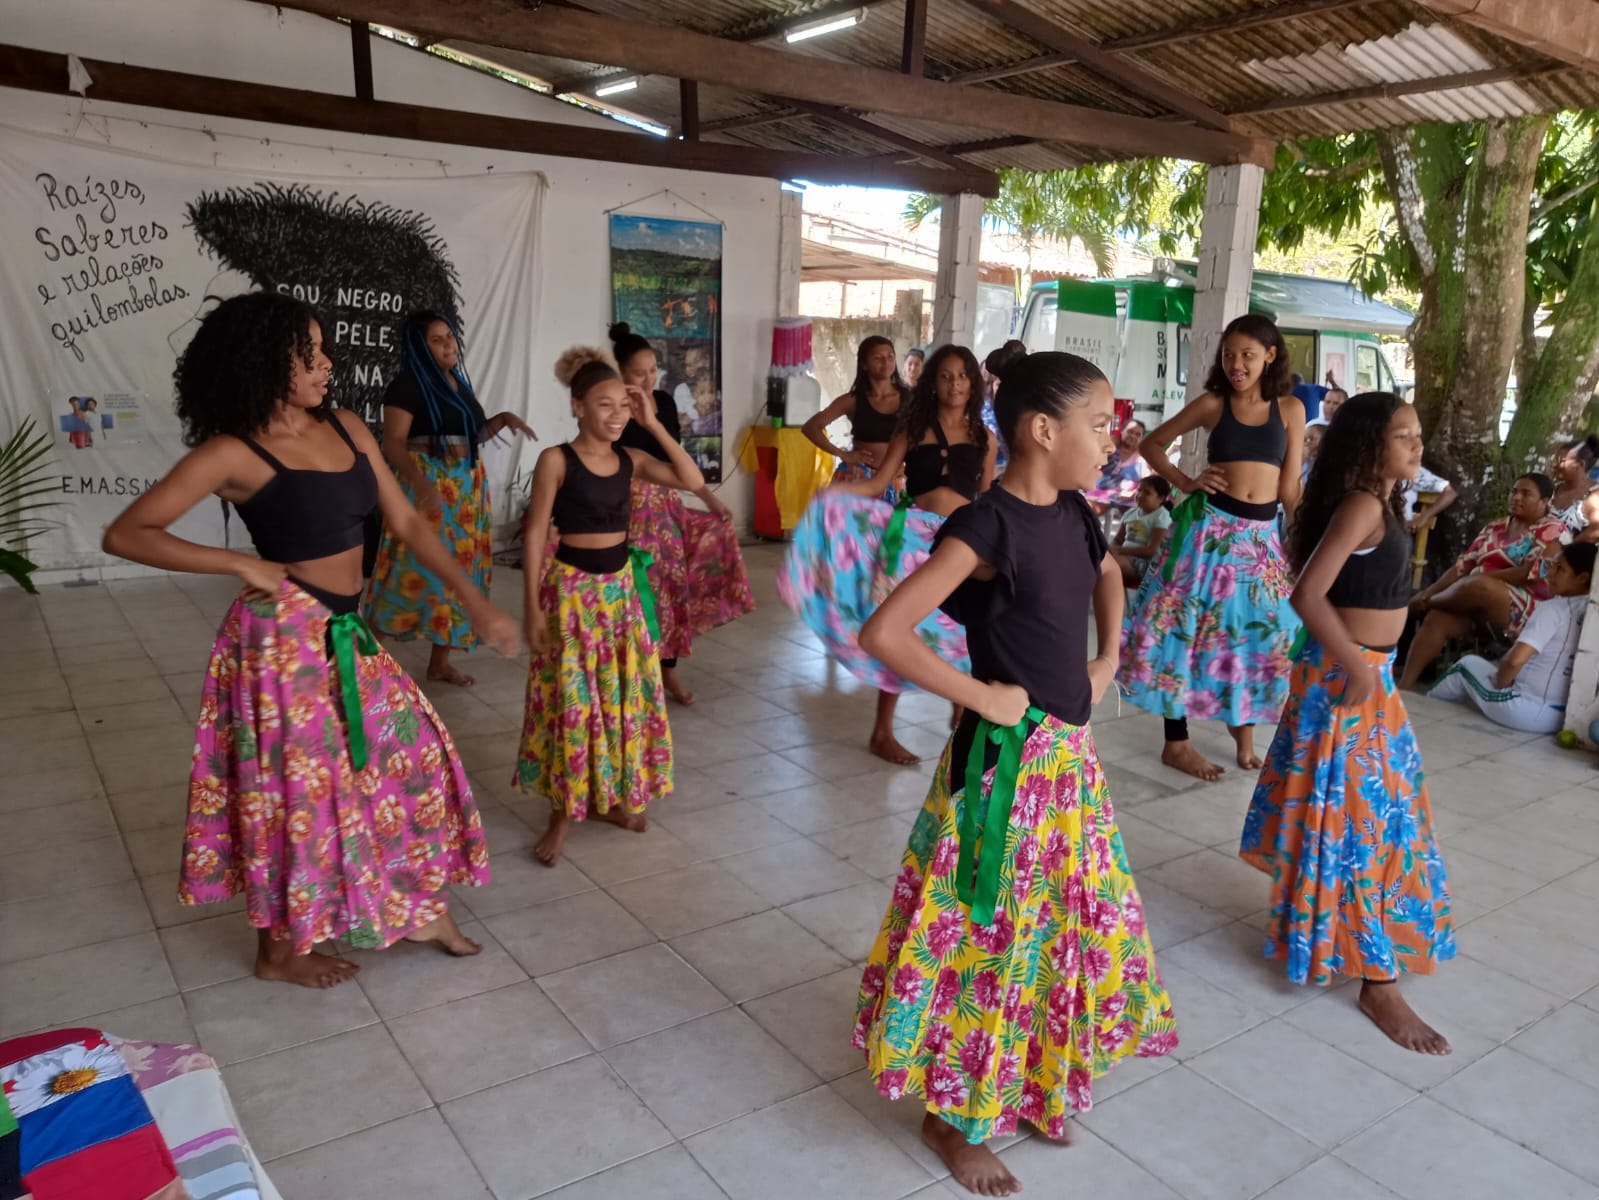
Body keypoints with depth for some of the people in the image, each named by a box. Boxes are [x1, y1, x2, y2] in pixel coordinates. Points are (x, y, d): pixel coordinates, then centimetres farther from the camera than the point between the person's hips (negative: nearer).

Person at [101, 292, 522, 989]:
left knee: (411, 753, 13)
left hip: (347, 635, 7)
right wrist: (243, 565, -20)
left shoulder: (346, 429, 4)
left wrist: (475, 602, 0)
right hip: (285, 640, -7)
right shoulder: (233, 452, -14)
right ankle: (279, 949, 30)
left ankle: (421, 909, 33)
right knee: (296, 787, 7)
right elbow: (125, 535, -14)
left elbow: (406, 522, 6)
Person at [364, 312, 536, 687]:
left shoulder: (458, 382, 14)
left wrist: (503, 419, 4)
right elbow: (393, 443, -17)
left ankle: (440, 662, 19)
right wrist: (419, 481, -33)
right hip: (427, 487, -7)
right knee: (418, 569, -10)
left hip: (466, 488, 7)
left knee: (458, 567, 8)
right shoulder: (407, 385, -9)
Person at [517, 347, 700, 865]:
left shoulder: (630, 459, 3)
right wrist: (534, 607, -12)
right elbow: (536, 534, -9)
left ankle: (612, 797, 30)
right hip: (573, 588, -5)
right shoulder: (556, 460, -10)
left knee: (623, 694, 12)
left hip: (622, 585, 5)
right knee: (571, 700, 0)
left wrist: (653, 425, -7)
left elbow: (693, 481, -5)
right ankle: (563, 813, 14)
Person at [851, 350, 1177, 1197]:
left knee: (1066, 927, 20)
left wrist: (1107, 662, 13)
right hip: (1005, 763, -8)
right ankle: (952, 1116, 29)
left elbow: (1108, 577, 27)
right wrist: (981, 697, -20)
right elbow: (883, 634, -28)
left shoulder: (1073, 515, 3)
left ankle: (1034, 1087, 43)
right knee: (987, 937, 6)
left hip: (1069, 754, 8)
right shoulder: (988, 525, -21)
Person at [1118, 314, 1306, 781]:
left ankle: (1243, 731, 30)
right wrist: (1186, 483, -3)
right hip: (1210, 527, -2)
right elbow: (1152, 445, 9)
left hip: (1262, 533, 3)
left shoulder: (1290, 410, 4)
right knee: (1188, 625, 0)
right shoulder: (1212, 404, 0)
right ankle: (1177, 742, 11)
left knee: (1258, 630, 8)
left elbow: (1290, 488, 6)